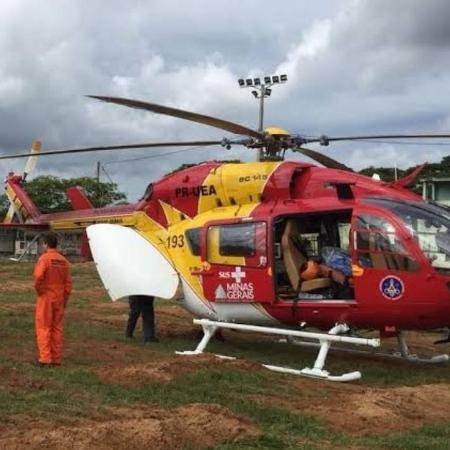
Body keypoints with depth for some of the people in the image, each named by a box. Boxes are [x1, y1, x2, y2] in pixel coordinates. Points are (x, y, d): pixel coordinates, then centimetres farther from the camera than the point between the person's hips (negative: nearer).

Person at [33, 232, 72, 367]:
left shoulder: (44, 258, -12)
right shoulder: (64, 261, 6)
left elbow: (38, 276, -25)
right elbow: (68, 282, 5)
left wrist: (39, 290, -8)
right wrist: (65, 298, 12)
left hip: (46, 298, -5)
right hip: (59, 298, 6)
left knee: (43, 328, 1)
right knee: (57, 327, 11)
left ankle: (45, 358, -2)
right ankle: (56, 358, 13)